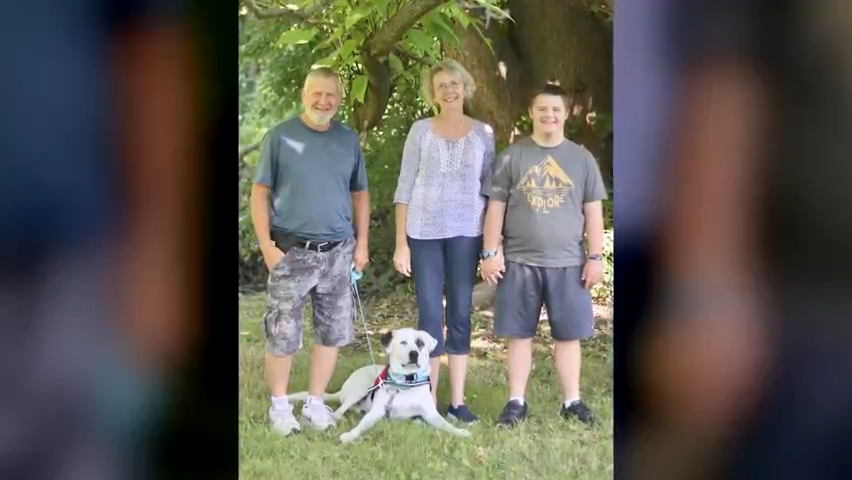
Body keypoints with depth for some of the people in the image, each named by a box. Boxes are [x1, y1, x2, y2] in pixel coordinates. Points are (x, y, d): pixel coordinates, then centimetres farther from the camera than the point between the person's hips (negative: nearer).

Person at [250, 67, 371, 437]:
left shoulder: (349, 140, 8)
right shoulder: (280, 136, -3)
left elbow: (359, 194, 15)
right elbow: (260, 193, -2)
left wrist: (361, 243, 8)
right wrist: (266, 244, -10)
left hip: (337, 252, 4)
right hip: (291, 251, -3)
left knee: (332, 332, 8)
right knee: (282, 335, 0)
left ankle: (315, 402, 22)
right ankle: (280, 405, 16)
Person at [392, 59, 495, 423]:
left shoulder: (483, 133, 6)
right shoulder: (421, 130, 3)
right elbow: (404, 188, 2)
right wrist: (401, 243, -3)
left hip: (466, 233, 1)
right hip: (424, 232, -1)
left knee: (461, 313, 5)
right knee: (429, 314, 0)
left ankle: (457, 401, 11)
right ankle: (428, 400, 8)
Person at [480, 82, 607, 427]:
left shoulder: (582, 158, 7)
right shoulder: (512, 157, 4)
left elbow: (593, 212, 7)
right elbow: (495, 208, 4)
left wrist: (594, 257, 1)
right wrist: (490, 253, -2)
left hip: (568, 263, 1)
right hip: (519, 262, 0)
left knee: (568, 334, 6)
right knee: (520, 334, 5)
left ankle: (572, 401, 17)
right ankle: (516, 402, 14)